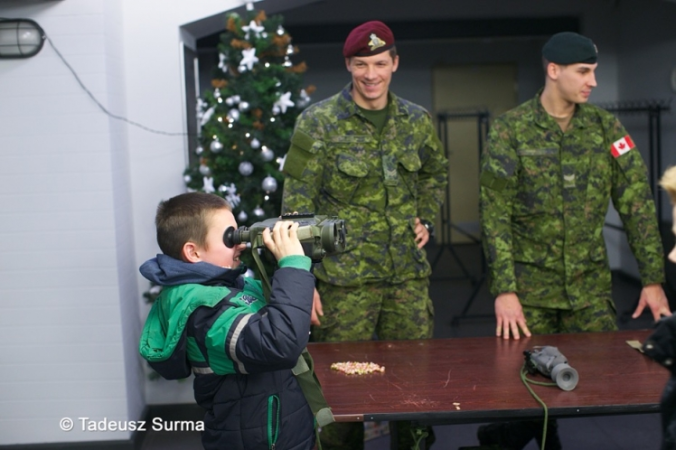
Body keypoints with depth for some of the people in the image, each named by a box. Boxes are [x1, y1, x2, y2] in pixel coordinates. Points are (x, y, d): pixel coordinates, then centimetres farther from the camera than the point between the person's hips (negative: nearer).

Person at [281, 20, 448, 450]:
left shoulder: (417, 120, 6)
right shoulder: (318, 123, -7)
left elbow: (436, 174, 25)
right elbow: (297, 205, -6)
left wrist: (426, 220, 9)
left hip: (409, 274, 4)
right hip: (345, 277, -3)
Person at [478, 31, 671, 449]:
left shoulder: (606, 127, 3)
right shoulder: (511, 129, -6)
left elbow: (637, 203, 1)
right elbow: (495, 214, -9)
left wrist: (653, 279, -4)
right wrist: (504, 289, -16)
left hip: (592, 286, 3)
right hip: (530, 285, -3)